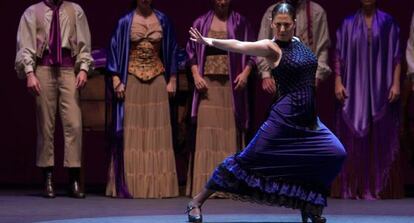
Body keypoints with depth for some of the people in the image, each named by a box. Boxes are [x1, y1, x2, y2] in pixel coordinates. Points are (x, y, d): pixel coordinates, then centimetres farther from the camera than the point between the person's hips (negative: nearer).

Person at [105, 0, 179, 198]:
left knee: (157, 132, 0)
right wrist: (116, 81, -6)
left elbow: (171, 50, 11)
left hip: (157, 80, 2)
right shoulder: (125, 22, 2)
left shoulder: (162, 20, 7)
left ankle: (157, 184, 4)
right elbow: (115, 50, 2)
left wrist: (172, 80, 6)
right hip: (132, 80, -1)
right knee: (131, 132, -2)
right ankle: (130, 185, 0)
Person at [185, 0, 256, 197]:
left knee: (230, 132, -4)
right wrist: (196, 75, -4)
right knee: (207, 133, -5)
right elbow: (192, 52, 9)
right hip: (207, 83, 1)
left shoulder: (240, 22, 6)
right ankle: (206, 185, -4)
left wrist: (246, 72, -8)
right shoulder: (201, 23, 8)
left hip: (231, 84, 0)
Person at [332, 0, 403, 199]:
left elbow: (396, 56, 2)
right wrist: (338, 82, -4)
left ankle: (380, 187, 5)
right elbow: (339, 55, 5)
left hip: (380, 88, 0)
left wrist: (396, 83, -6)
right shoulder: (348, 23, 6)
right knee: (353, 136, -1)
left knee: (381, 137, 0)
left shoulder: (388, 22, 4)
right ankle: (353, 188, 3)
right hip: (354, 88, 0)